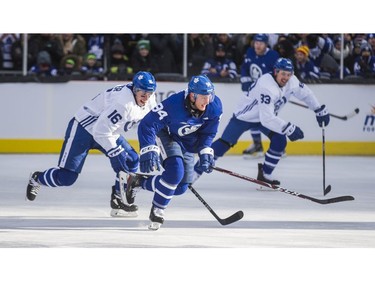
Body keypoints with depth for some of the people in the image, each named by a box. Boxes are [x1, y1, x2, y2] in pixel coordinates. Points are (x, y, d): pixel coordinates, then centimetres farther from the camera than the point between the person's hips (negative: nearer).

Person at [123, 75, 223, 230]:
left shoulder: (214, 107, -20)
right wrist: (148, 152, -43)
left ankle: (139, 182, 23)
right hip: (165, 135, -6)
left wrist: (205, 153, -16)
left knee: (181, 187, 3)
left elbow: (207, 133, -4)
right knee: (175, 170, -31)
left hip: (187, 144, 6)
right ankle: (157, 210, -13)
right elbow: (146, 125, -34)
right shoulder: (173, 105, -37)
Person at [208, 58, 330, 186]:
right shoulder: (266, 87, -39)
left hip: (266, 116, 7)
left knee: (279, 140, -11)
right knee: (225, 143, -12)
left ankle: (265, 174, 2)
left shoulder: (292, 82, -16)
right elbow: (266, 118, -42)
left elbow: (305, 93, 4)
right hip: (244, 116, -7)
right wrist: (288, 128, -43)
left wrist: (320, 111, 5)